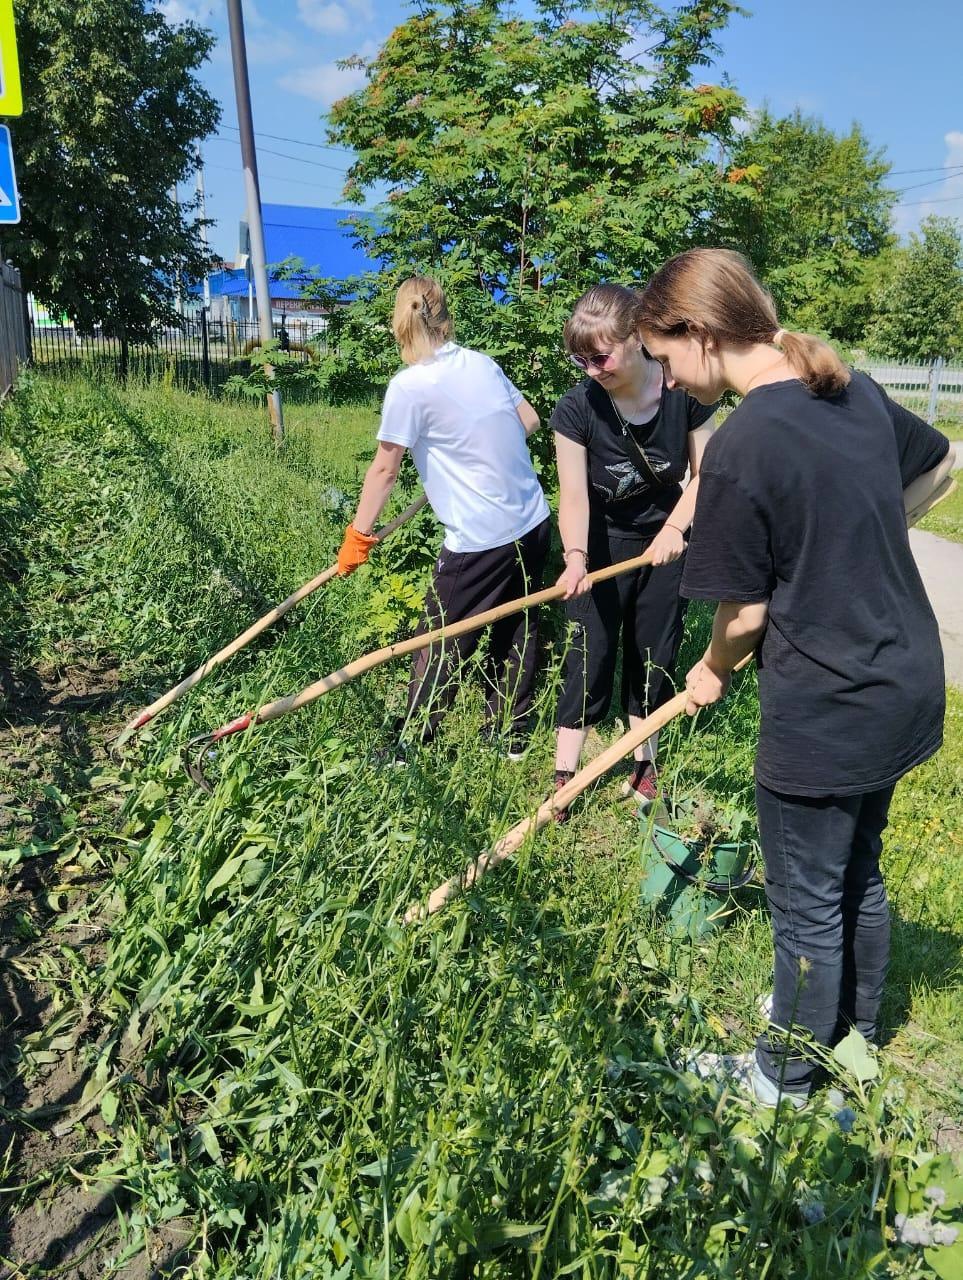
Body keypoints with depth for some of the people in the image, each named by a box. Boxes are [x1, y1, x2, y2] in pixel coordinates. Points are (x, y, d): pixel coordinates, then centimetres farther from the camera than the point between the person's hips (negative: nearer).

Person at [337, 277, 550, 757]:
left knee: (441, 645, 5)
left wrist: (357, 536, 1)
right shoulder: (482, 362, 4)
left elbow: (384, 469, -9)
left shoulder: (409, 387, -14)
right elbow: (529, 420, 14)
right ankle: (513, 735, 32)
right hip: (532, 524, 7)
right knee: (517, 630, 18)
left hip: (479, 541, -7)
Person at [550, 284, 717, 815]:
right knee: (591, 653, -2)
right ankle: (564, 774, 8)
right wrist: (575, 558, -41)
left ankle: (644, 762, 28)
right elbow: (573, 494, -24)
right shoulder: (576, 408, -21)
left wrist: (675, 528, -24)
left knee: (654, 651, 10)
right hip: (603, 542, -1)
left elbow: (704, 473, -9)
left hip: (665, 538, 1)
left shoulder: (684, 392, -18)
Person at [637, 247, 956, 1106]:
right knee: (859, 875, 26)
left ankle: (785, 1081, 34)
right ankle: (857, 1032, 48)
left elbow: (745, 613, -15)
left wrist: (712, 672, 5)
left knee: (808, 908, 11)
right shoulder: (857, 390, 1)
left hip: (823, 718, -8)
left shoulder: (739, 450, -23)